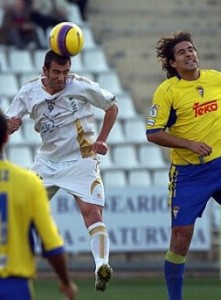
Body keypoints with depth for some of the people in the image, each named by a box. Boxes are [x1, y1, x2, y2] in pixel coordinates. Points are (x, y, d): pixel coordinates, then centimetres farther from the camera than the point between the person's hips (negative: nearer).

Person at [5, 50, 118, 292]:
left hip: (81, 160, -4)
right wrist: (10, 125, -24)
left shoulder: (82, 86, -12)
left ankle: (101, 265, -31)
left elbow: (111, 106, 3)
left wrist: (101, 140, -4)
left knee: (92, 211, -21)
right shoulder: (29, 92, -4)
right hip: (47, 161, 4)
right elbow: (8, 123, 1)